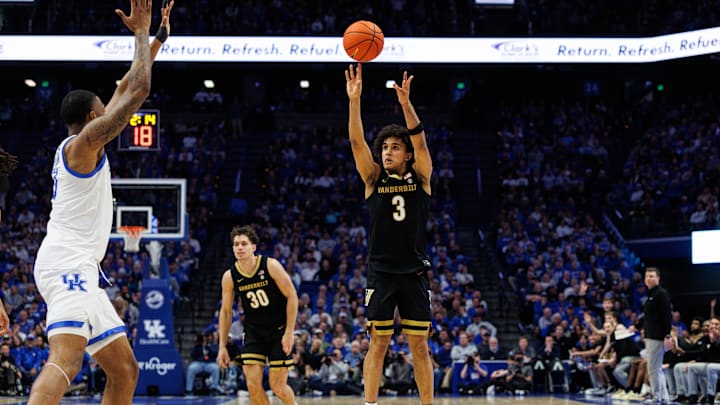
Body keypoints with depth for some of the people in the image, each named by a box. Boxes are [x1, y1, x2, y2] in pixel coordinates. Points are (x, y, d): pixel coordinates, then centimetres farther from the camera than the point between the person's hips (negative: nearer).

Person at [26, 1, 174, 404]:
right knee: (67, 360, -30)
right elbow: (138, 91, -8)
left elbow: (126, 89, 31)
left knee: (125, 369, 9)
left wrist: (156, 40, 31)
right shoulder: (83, 141, -2)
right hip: (67, 264, -10)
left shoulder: (83, 145, 24)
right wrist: (142, 35, 4)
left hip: (81, 271, 10)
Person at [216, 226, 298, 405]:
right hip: (253, 331, 3)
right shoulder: (230, 276, -7)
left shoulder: (270, 266, -17)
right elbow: (226, 311, 4)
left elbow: (292, 296, -12)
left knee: (278, 386, -4)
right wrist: (222, 346, 2)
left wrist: (289, 332, -16)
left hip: (279, 330, -3)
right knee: (253, 385, -8)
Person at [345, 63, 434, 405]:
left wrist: (406, 104, -27)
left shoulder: (420, 177, 3)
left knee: (420, 346, 4)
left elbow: (420, 141, -13)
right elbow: (357, 143, -8)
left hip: (415, 273, 0)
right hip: (381, 272, 0)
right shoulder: (374, 178, 4)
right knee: (378, 343, 0)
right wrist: (354, 101, -21)